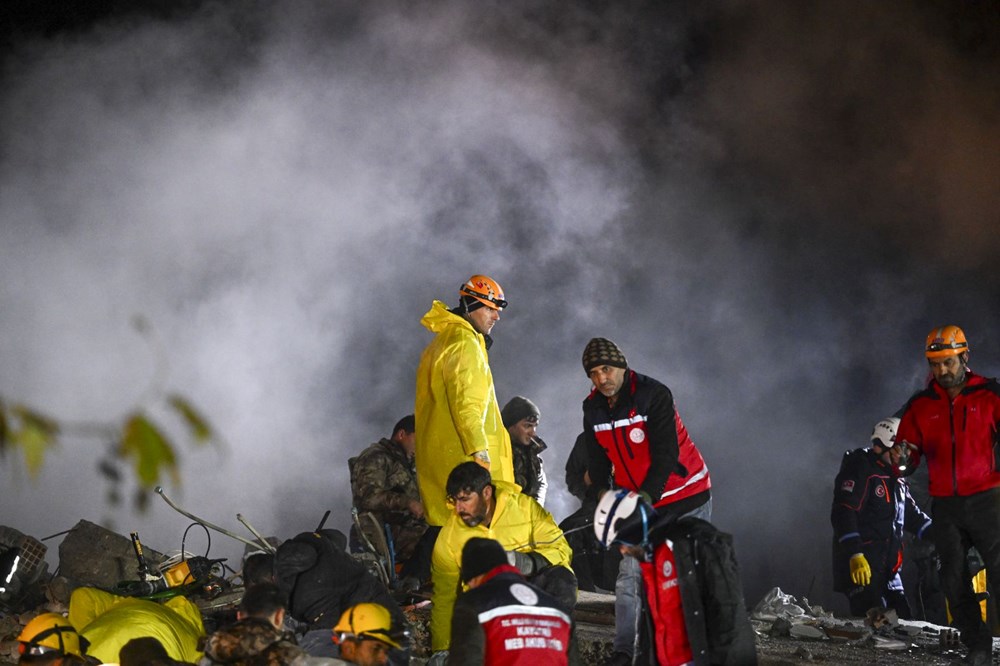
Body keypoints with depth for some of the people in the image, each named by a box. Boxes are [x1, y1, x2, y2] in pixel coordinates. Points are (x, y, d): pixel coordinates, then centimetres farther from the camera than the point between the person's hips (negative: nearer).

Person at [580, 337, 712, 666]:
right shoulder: (593, 409, 0)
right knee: (629, 575, -3)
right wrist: (601, 491, -16)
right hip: (637, 502, 5)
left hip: (684, 496, -5)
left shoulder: (654, 395, -20)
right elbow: (597, 458, 3)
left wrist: (647, 496, -36)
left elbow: (665, 453, -26)